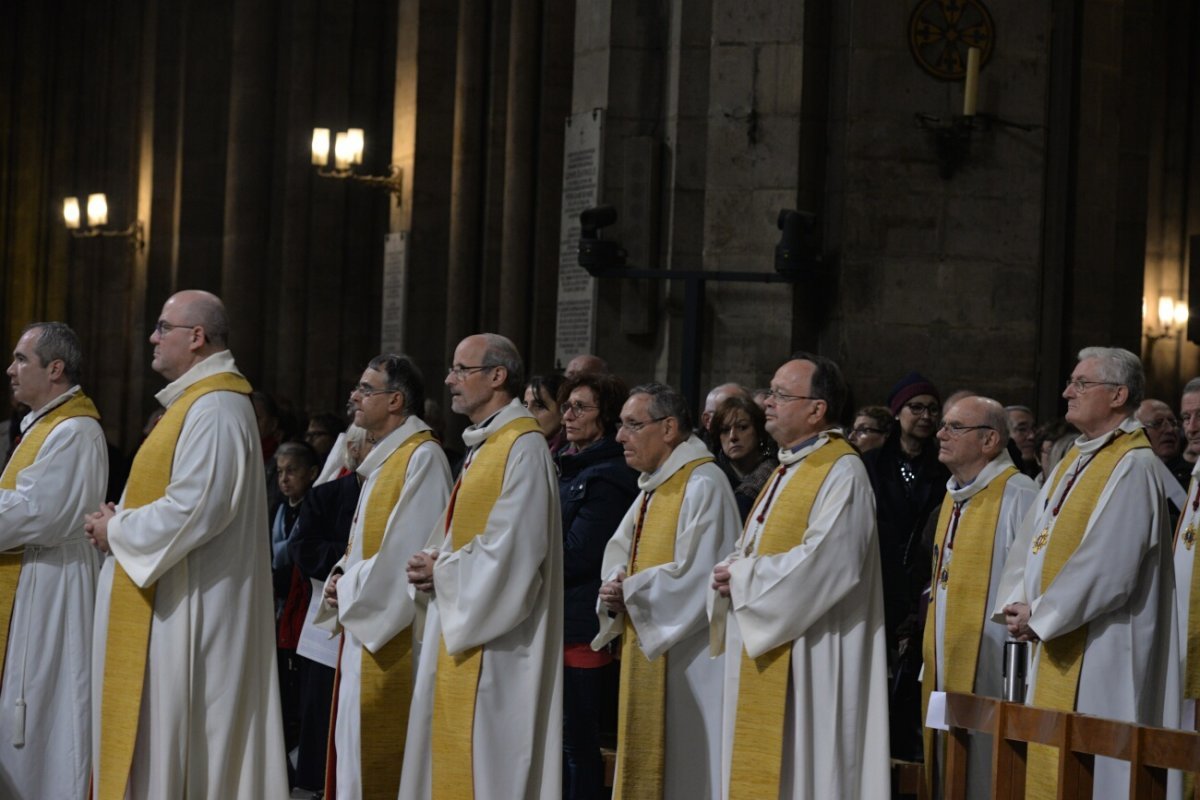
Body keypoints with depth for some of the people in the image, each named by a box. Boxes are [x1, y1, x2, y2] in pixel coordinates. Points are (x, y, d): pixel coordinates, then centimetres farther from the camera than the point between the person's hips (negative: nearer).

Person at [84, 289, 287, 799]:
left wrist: (117, 530, -12)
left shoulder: (214, 408, -17)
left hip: (187, 604, -10)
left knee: (165, 733, -6)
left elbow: (196, 508, -25)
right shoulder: (197, 401, 16)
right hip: (173, 593, 10)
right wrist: (121, 521, 5)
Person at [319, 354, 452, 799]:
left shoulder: (421, 457, -15)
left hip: (393, 634, -10)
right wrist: (343, 574, 4)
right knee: (358, 746, 12)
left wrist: (347, 588, -10)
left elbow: (407, 553, -21)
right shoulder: (385, 458, 16)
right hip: (366, 626, 10)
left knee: (376, 757, -6)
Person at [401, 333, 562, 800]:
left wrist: (442, 572, -9)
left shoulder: (522, 448, -14)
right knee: (452, 761, 11)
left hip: (492, 643, -10)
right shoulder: (484, 447, 16)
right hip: (462, 632, 10)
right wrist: (432, 567, 2)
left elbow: (511, 551, -21)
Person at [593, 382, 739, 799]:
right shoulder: (652, 488, 15)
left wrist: (628, 591, -13)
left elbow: (696, 577, -22)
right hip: (648, 660, 9)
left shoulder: (703, 486, -15)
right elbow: (619, 556, 17)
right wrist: (615, 589, -5)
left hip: (686, 661, -9)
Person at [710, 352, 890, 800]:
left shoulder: (841, 473, -13)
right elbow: (755, 550, 22)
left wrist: (745, 577, -14)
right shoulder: (789, 469, 17)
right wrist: (732, 574, -1)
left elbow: (824, 564, -23)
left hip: (807, 660, -9)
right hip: (765, 659, 9)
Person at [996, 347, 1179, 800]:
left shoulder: (1132, 467, -14)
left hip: (1100, 655, -9)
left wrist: (1041, 614, -14)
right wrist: (1017, 605, -2)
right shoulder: (1075, 462, 15)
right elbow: (1031, 539, 14)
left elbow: (1107, 565, -21)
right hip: (1057, 648, 9)